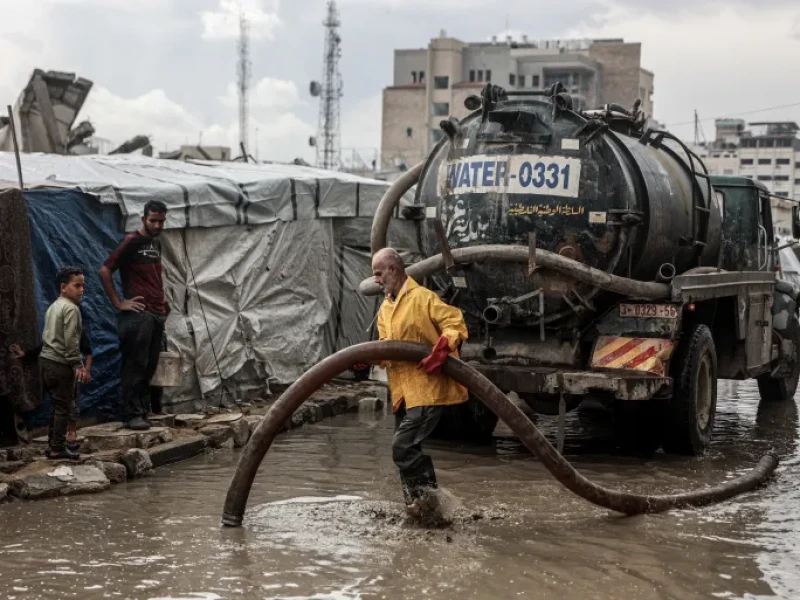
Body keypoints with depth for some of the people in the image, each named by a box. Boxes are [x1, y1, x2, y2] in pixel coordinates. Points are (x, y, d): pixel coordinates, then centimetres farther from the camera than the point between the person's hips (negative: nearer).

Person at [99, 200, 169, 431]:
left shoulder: (156, 243, 16)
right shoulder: (132, 242, -7)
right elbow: (105, 271, -11)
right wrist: (118, 303, -12)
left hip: (157, 314, 8)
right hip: (138, 314, -8)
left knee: (150, 366, 10)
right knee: (135, 366, -6)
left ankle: (146, 409, 17)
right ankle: (133, 415, -4)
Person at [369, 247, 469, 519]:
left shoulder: (422, 297, -9)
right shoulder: (385, 309, 17)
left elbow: (455, 322, -14)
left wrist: (443, 348, -30)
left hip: (428, 387, -9)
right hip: (403, 391, 9)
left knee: (403, 445, -16)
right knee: (406, 447, 10)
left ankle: (424, 496, -2)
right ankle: (421, 502, 20)